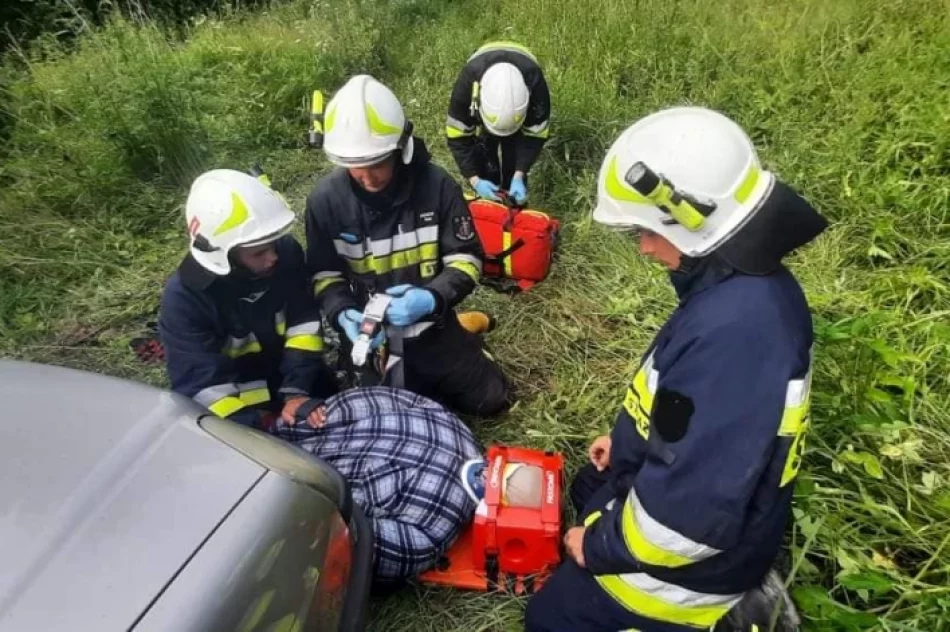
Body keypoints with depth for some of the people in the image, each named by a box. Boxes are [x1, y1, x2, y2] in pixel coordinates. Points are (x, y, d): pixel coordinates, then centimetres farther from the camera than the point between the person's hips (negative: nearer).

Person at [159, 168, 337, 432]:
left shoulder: (286, 251, -18)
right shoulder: (184, 298, -27)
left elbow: (303, 321, -13)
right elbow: (204, 388, -28)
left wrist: (296, 391, -23)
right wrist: (267, 430, -36)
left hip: (295, 376, 4)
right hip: (239, 404, -3)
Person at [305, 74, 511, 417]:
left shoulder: (437, 186, -18)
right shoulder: (325, 200, -15)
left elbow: (467, 258, -12)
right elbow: (324, 273, -4)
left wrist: (432, 299, -31)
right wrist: (342, 314, -25)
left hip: (430, 324, 0)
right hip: (370, 337, 0)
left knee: (492, 399, 13)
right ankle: (410, 379, 37)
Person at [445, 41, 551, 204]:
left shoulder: (535, 83, -41)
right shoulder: (468, 81, -41)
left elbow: (535, 135, -27)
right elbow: (458, 135, -31)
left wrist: (519, 176, -36)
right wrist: (475, 180, -37)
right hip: (480, 105, 1)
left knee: (513, 159, -8)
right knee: (483, 154, -7)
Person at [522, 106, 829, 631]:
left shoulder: (733, 330, -37)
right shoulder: (752, 287, -6)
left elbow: (689, 515, -33)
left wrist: (600, 544, -17)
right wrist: (629, 440, 14)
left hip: (690, 565, -9)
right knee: (588, 493, 31)